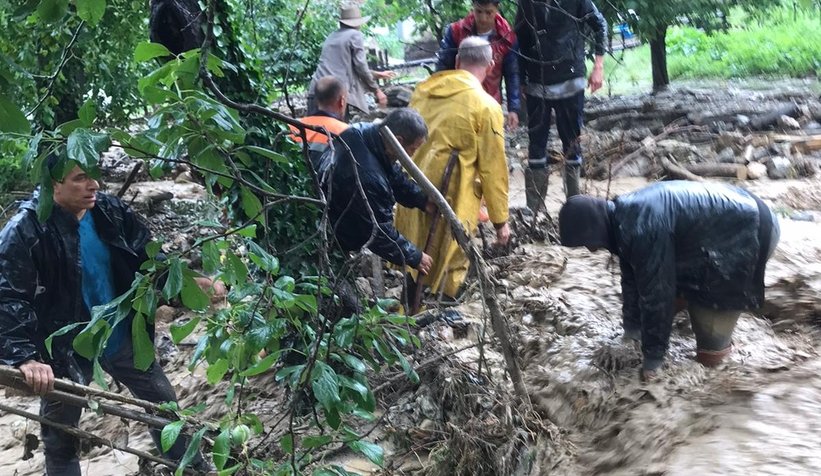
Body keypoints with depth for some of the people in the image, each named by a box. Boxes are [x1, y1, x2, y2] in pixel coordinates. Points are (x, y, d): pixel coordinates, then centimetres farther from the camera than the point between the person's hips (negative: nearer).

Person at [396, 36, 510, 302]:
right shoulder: (486, 107, -9)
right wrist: (500, 220, 1)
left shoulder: (424, 89, 8)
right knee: (449, 269, 7)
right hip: (451, 202, -6)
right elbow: (493, 168, -7)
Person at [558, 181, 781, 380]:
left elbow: (656, 292, -25)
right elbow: (632, 276, 11)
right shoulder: (624, 215, -1)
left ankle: (714, 348, 14)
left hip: (752, 230, -10)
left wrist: (653, 357, -15)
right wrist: (632, 326, 20)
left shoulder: (642, 229, -32)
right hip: (737, 215, 10)